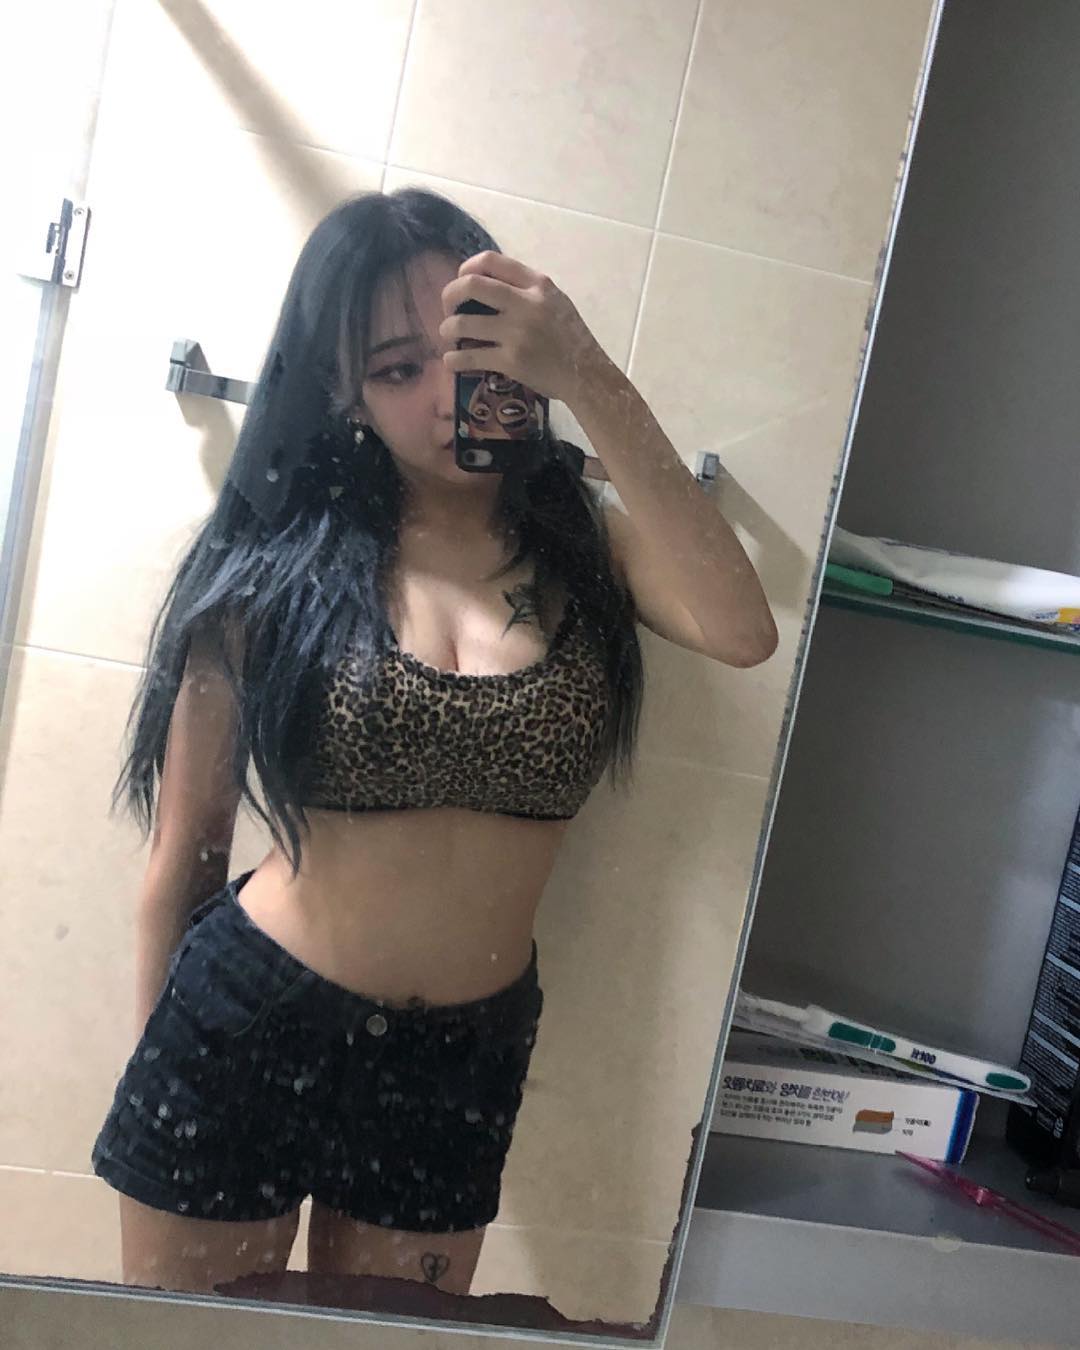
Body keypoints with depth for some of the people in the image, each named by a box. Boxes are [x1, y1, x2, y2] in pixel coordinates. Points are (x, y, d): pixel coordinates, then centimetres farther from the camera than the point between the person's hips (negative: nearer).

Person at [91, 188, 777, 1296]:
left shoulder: (583, 550, -4)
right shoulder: (278, 569, -7)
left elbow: (740, 632, -25)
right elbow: (183, 852, -2)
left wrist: (588, 382, -25)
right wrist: (155, 1073, 5)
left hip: (466, 1056, 2)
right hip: (245, 1027, -1)